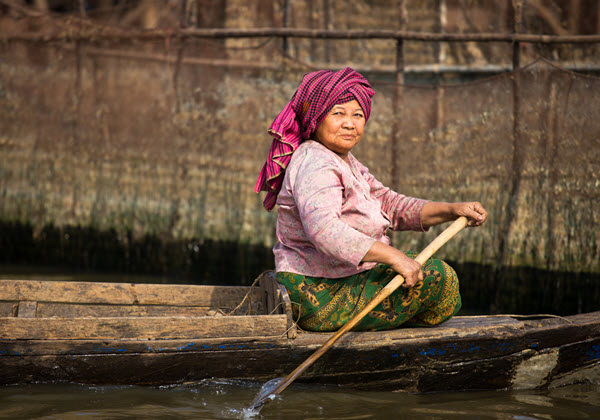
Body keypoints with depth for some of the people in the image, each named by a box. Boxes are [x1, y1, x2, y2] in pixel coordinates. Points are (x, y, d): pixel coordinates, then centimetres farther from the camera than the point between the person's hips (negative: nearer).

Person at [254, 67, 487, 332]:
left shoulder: (345, 161, 14)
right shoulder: (315, 164, -21)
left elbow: (391, 206, 13)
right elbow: (322, 228, -37)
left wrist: (453, 210, 0)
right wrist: (393, 257, -39)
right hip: (322, 299, -11)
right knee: (437, 278, -11)